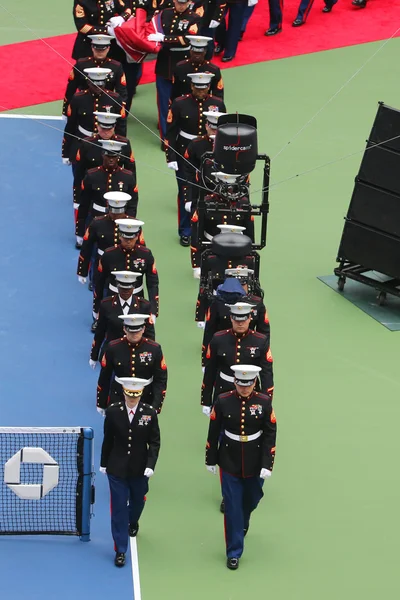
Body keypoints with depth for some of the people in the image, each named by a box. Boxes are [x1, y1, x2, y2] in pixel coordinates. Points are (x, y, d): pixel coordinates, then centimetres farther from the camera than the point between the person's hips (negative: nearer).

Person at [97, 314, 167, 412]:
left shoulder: (154, 348, -7)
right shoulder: (113, 348, -7)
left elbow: (161, 379, -4)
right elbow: (104, 377, 2)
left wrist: (156, 406, -12)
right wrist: (101, 403, 7)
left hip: (146, 400, 0)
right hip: (118, 398, 0)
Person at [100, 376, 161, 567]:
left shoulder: (149, 413, -10)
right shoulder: (113, 411, -9)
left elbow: (154, 442, -4)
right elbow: (108, 440, 1)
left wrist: (150, 465, -14)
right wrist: (104, 463, 7)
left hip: (140, 470, 1)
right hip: (117, 469, -1)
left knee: (137, 501, 22)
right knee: (118, 508, -1)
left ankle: (133, 522, 56)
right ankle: (120, 550, 6)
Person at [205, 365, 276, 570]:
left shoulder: (264, 402, -9)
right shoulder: (223, 401, -10)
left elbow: (270, 436, -7)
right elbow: (213, 432, -1)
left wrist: (267, 465, -11)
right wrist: (210, 460, 3)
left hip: (255, 464, 1)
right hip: (229, 463, -1)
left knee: (252, 499, 19)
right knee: (232, 507, 0)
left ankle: (243, 522, 54)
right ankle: (233, 553, 8)